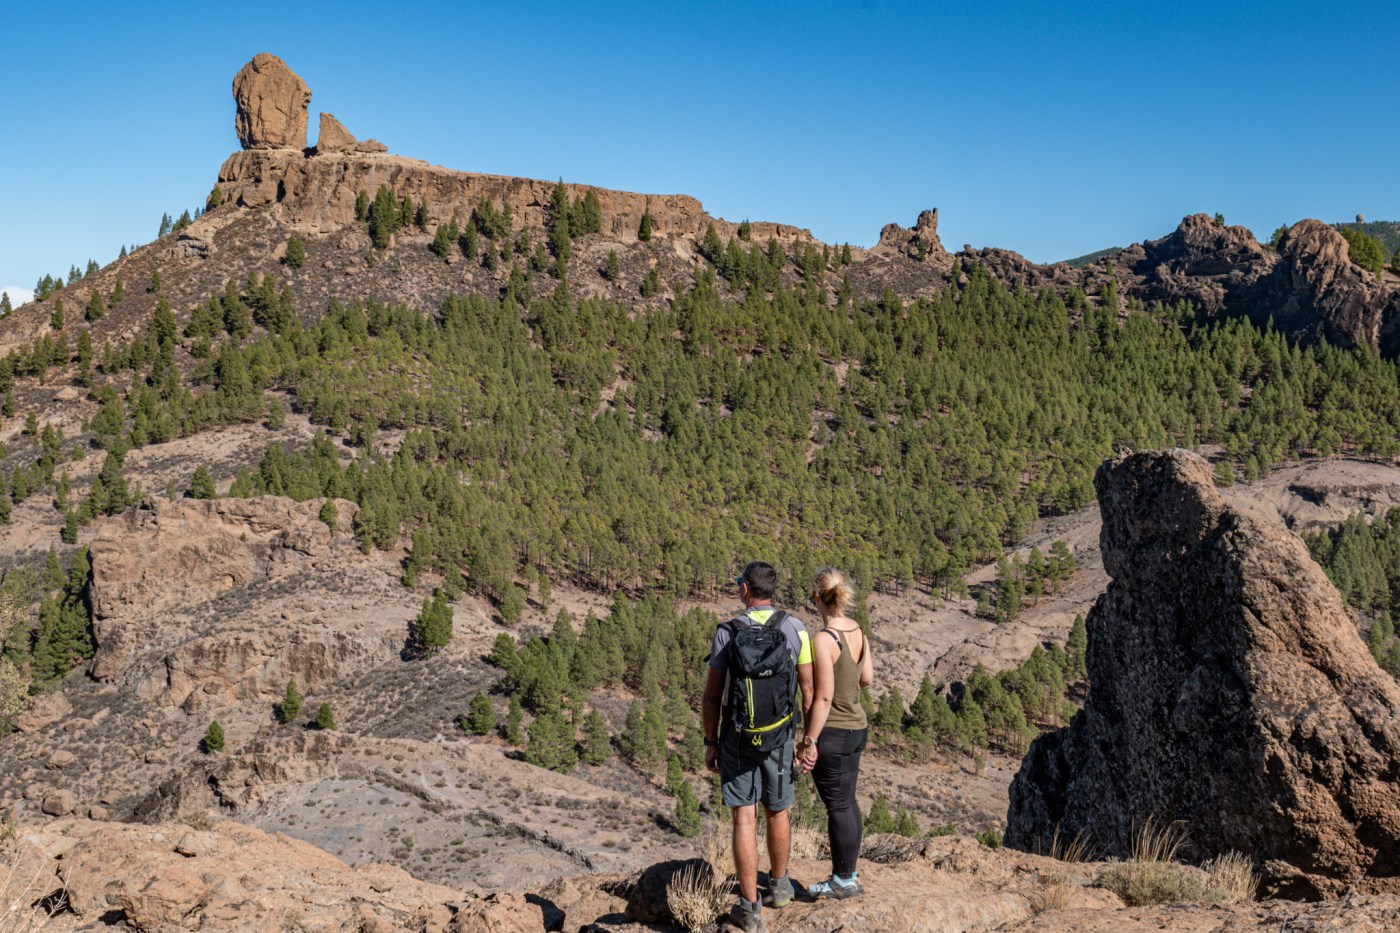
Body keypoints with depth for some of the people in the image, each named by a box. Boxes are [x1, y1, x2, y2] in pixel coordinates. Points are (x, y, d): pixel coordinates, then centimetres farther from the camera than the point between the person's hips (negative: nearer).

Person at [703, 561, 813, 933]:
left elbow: (712, 696, -7)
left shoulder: (727, 633, -10)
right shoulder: (795, 630, -5)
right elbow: (809, 689, -3)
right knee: (777, 811, 21)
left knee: (744, 819, 1)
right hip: (779, 736, 2)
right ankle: (778, 884, 40)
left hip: (737, 737, -2)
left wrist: (710, 742, 3)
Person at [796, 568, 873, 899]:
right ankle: (848, 872, 30)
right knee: (847, 802, 18)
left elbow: (824, 696, -21)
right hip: (857, 726, 8)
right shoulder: (859, 632, 2)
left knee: (837, 806, 4)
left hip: (832, 732, -8)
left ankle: (844, 881, 16)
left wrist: (810, 742, -16)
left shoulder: (824, 639, -22)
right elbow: (867, 678, 13)